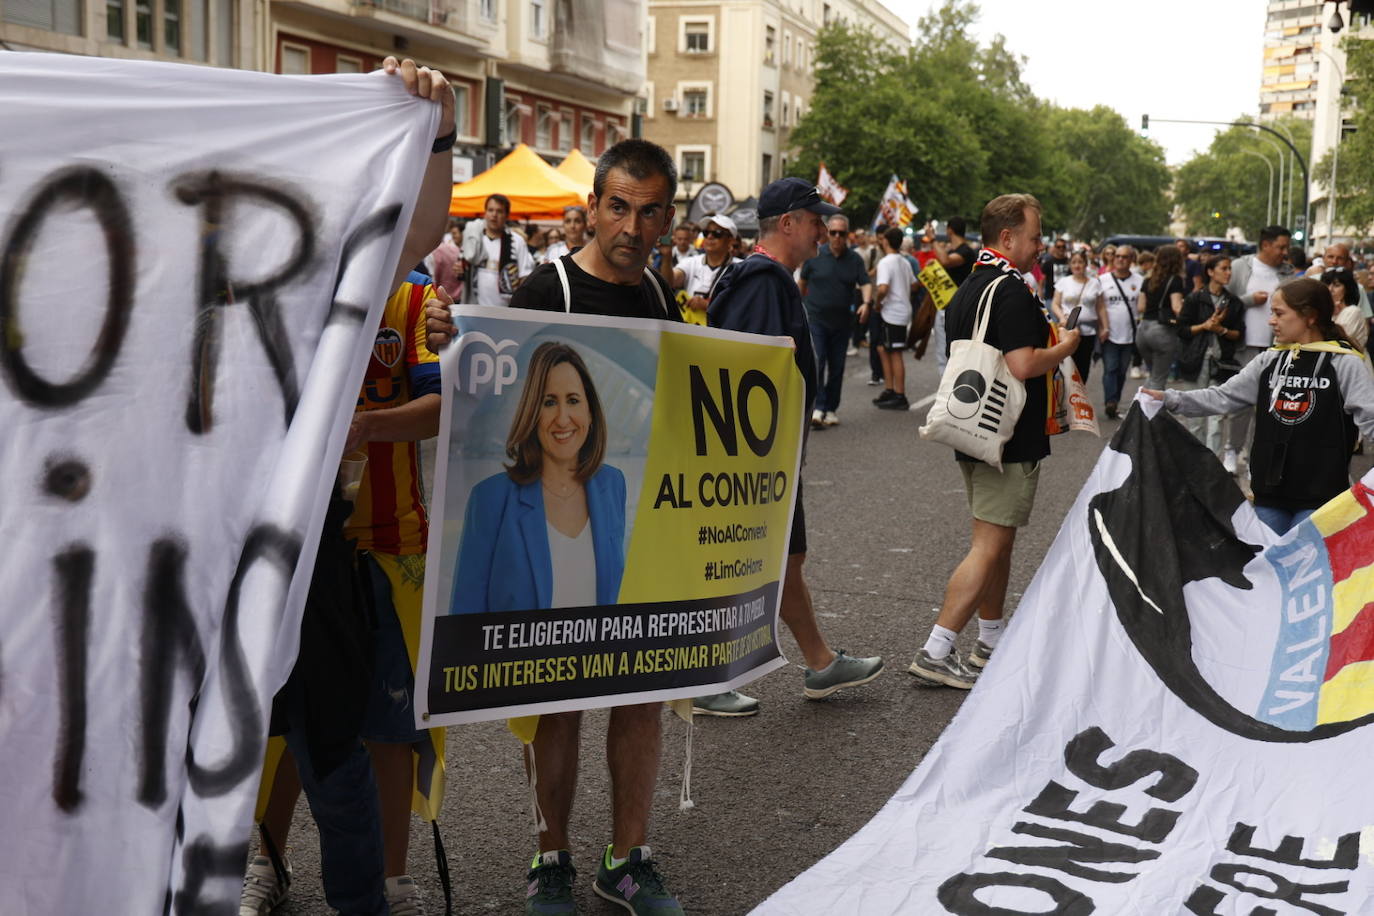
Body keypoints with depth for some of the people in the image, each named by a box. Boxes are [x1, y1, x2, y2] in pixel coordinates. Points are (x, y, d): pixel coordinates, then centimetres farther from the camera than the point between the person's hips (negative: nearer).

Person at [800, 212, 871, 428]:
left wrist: (866, 302, -23)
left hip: (841, 321, 3)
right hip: (815, 318, -3)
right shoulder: (814, 255, -3)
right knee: (817, 361, -15)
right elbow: (802, 282, 9)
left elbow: (865, 283, -4)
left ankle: (831, 408, 19)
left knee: (837, 366, 8)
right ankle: (817, 408, -14)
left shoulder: (855, 259, 3)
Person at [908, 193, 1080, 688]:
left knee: (998, 540, 19)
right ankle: (935, 652, -8)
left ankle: (991, 640, 29)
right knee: (990, 545, -7)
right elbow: (1023, 365, -25)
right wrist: (1065, 346, -7)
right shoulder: (1012, 291, -16)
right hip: (1012, 439, -10)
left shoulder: (966, 290, 14)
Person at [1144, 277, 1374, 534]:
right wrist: (1169, 399, -3)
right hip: (1270, 492, 5)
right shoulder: (1269, 361, 9)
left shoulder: (1345, 363, -6)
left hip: (1319, 496, -5)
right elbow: (1223, 397, 7)